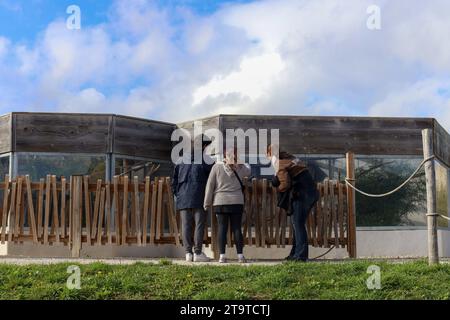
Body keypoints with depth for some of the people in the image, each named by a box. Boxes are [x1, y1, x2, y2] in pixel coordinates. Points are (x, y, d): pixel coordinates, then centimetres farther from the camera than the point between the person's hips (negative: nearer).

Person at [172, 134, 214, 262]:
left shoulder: (182, 161, 15)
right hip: (199, 199, -5)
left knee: (186, 226, 4)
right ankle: (198, 253, -4)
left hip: (183, 199, 5)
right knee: (199, 224, -2)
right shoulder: (205, 161, -3)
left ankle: (188, 253, 3)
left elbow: (174, 181, 15)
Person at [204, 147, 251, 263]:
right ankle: (240, 255, 3)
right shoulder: (240, 168, 1)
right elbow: (249, 170, 26)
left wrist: (207, 202, 5)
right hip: (237, 202, 1)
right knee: (237, 229, 4)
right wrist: (240, 162, 27)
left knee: (222, 228, 2)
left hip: (220, 202, -1)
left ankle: (222, 255, -2)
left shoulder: (217, 167, -3)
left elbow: (210, 185, -1)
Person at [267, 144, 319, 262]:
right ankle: (296, 253, 20)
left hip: (301, 193, -9)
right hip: (309, 191, 9)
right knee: (297, 223, 15)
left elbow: (285, 184, -19)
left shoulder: (280, 164, -10)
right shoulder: (290, 159, 18)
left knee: (298, 224, -5)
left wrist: (278, 188, 1)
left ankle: (301, 254, -6)